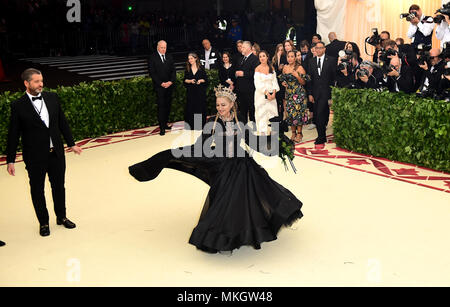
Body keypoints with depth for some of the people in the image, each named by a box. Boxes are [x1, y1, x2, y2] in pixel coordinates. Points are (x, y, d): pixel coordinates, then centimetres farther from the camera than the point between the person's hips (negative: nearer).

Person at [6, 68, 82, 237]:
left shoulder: (53, 98, 1)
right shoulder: (18, 106, -10)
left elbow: (62, 122, 10)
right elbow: (13, 134, -7)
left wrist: (71, 143, 12)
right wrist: (10, 160, -7)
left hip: (56, 153, 4)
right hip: (35, 157, -3)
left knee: (59, 186, 17)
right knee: (37, 190, 10)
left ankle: (61, 217, 36)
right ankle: (43, 223, 27)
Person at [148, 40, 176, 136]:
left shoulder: (169, 57, 12)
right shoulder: (152, 58, -2)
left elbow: (173, 71, 10)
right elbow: (152, 73, -7)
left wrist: (171, 82, -7)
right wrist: (161, 83, -13)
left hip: (169, 85, 5)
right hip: (159, 86, -5)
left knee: (168, 105, 7)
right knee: (161, 106, -8)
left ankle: (165, 124, 17)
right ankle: (162, 128, -7)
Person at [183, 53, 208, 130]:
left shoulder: (201, 68, 3)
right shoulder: (187, 69, 8)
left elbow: (206, 79, 5)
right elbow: (184, 80, 6)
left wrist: (200, 80, -14)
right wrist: (190, 81, -12)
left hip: (200, 91, -1)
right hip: (190, 91, 1)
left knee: (200, 107, 0)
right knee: (191, 108, -1)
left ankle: (200, 126, 10)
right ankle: (191, 126, 5)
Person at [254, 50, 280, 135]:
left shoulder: (271, 68, 8)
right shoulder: (257, 69, -3)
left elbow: (275, 81, 6)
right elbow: (258, 84, -9)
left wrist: (274, 93, -7)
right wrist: (266, 93, -14)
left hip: (272, 95, 3)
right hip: (261, 94, -3)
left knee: (271, 113, 1)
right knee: (262, 114, -2)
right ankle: (262, 133, 0)